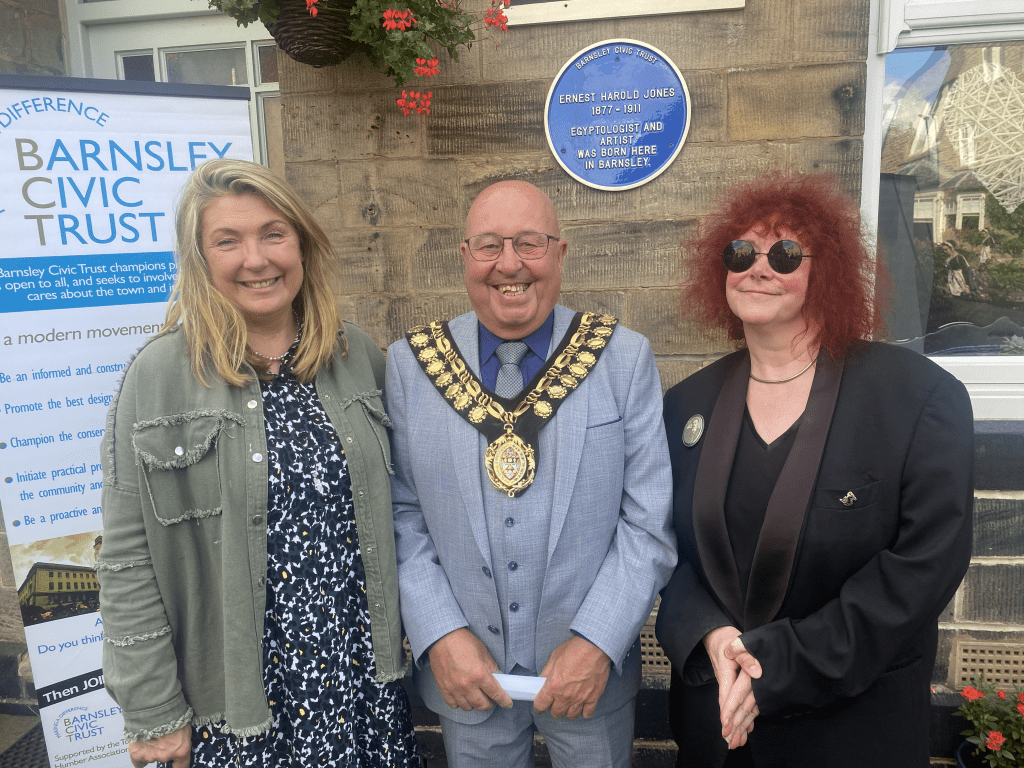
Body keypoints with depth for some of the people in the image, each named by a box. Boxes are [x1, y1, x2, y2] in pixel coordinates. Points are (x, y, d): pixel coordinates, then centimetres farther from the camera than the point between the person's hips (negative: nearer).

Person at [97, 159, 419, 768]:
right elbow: (128, 563, -7)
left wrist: (398, 640, 8)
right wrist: (154, 715, -5)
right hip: (238, 697, -2)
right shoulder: (158, 378, -10)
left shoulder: (359, 355, -2)